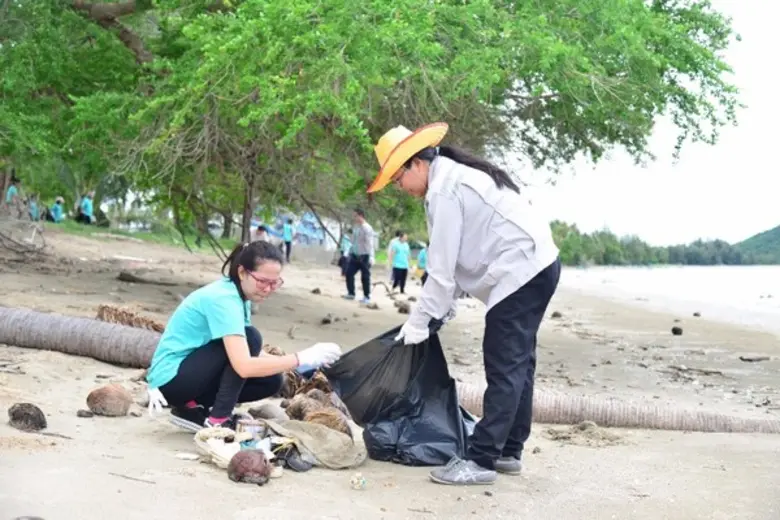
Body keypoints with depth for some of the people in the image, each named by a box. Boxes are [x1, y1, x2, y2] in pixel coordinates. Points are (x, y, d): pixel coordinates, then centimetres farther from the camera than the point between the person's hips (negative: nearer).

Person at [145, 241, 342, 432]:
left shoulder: (235, 293, 4)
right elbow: (244, 366, -34)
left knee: (271, 380, -1)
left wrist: (294, 364, -8)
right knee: (250, 338, -22)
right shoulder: (224, 299, -25)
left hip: (192, 372, 9)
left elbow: (250, 355, 7)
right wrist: (302, 359, -30)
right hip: (171, 378, -9)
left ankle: (192, 408, 5)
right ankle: (217, 420, -16)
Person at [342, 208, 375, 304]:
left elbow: (370, 243, -19)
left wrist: (371, 256, -25)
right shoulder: (356, 227, 11)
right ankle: (351, 293, 13)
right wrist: (350, 252, 19)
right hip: (355, 255, 8)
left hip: (364, 256, -8)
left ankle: (367, 297, 9)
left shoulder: (367, 228, -14)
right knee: (349, 273, 2)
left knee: (365, 277, -1)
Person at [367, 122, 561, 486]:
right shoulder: (456, 175, 16)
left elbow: (441, 265, -16)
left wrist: (418, 321, -9)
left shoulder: (444, 189, -15)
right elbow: (461, 254, 17)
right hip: (537, 266, 11)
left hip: (520, 272, -11)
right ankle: (508, 452, 21)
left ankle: (480, 460, -7)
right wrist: (446, 305, 14)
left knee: (503, 369, -9)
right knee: (517, 364, 14)